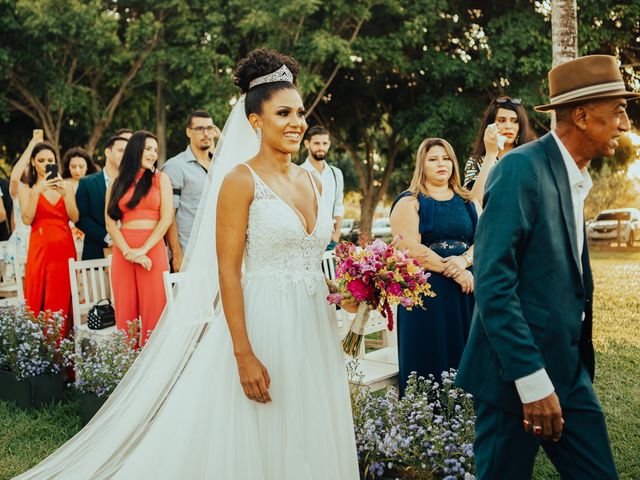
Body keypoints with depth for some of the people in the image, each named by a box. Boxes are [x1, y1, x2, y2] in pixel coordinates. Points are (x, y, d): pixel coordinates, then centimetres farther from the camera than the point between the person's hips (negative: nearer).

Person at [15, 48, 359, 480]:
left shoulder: (310, 181, 10)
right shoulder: (241, 180, -9)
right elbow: (227, 272, -13)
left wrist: (331, 333, 15)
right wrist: (243, 355, -19)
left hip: (315, 326, 7)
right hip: (266, 324, -6)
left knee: (312, 442, 14)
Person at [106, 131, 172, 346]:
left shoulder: (160, 179, 9)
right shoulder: (117, 184, 13)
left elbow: (166, 219, -1)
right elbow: (110, 223, 4)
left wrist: (143, 250, -11)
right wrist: (128, 252, -11)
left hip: (153, 250, -2)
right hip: (123, 251, 2)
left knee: (153, 310, -4)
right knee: (125, 310, 3)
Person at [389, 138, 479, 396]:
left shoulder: (467, 202, 15)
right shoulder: (409, 203, 1)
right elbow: (411, 248, -11)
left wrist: (464, 260, -16)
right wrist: (453, 272, -14)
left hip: (467, 289, 4)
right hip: (428, 292, -4)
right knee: (432, 361, 0)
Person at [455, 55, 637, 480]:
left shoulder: (574, 178, 12)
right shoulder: (522, 169, -15)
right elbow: (493, 282, -21)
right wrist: (532, 380, -21)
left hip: (569, 373, 8)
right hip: (520, 375, -8)